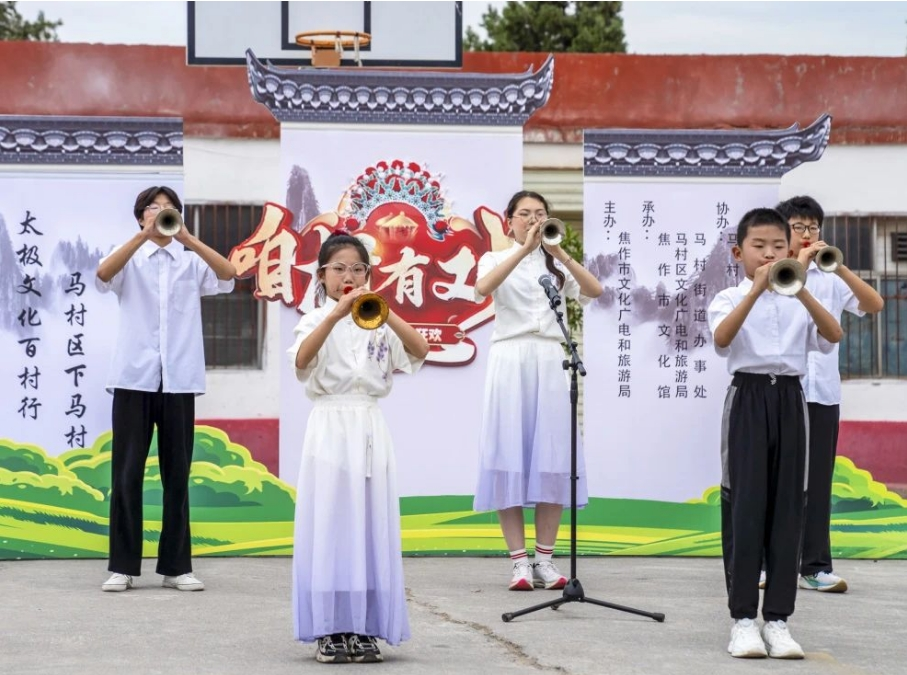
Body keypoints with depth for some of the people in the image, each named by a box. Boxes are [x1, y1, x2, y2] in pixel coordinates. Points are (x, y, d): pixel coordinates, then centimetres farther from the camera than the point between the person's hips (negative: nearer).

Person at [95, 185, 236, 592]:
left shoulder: (191, 261, 9)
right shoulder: (131, 260, 6)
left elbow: (228, 275, -10)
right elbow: (103, 274, -16)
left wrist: (188, 239, -21)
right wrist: (145, 236, -26)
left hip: (179, 379, 1)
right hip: (134, 377, -1)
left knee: (177, 475, 5)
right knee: (126, 474, -1)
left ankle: (176, 566, 10)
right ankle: (122, 566, 4)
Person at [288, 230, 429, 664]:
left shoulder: (377, 322, 8)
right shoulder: (316, 320, 1)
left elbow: (419, 351, -8)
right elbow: (303, 359, -20)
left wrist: (383, 311, -20)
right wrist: (337, 312, -29)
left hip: (371, 429, 3)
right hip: (330, 428, -3)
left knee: (371, 526, 3)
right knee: (330, 525, -3)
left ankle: (365, 628, 8)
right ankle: (329, 630, 1)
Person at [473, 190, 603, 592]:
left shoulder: (556, 265, 14)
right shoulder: (496, 260, 7)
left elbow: (594, 291, -5)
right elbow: (484, 288, -18)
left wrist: (559, 253, -16)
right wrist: (524, 249, -25)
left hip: (549, 362, 2)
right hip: (510, 360, -2)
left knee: (552, 457, -1)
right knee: (510, 457, -6)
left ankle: (545, 559, 4)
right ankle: (519, 561, -4)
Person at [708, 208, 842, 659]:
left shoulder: (798, 304, 11)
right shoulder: (730, 299, 2)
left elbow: (833, 335, -8)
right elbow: (721, 338, -20)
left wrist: (802, 292, -21)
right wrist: (757, 289, -28)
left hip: (789, 401, 3)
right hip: (748, 398, -3)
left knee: (787, 508, 2)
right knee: (746, 507, -5)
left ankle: (778, 619, 5)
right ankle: (743, 619, 0)